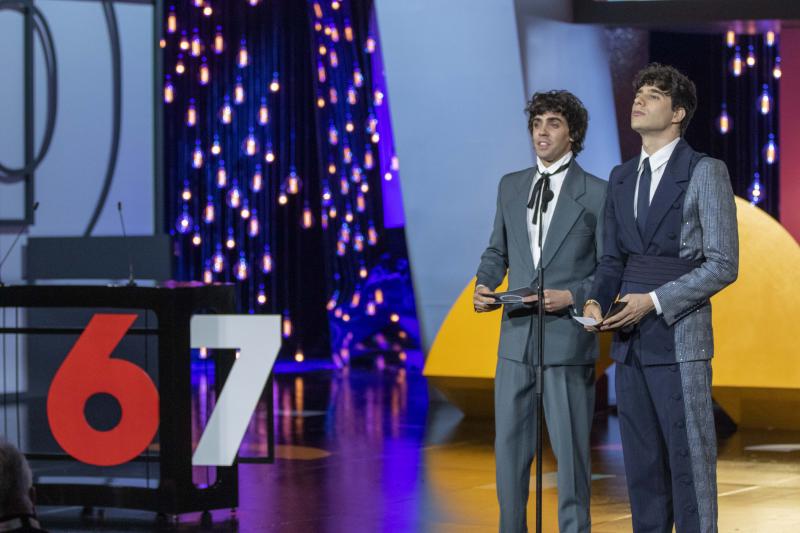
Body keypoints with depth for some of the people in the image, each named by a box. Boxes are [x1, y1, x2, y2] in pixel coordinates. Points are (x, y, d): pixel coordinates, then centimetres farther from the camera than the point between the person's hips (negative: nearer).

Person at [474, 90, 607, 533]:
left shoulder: (597, 194, -2)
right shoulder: (510, 186, 12)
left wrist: (572, 296, -17)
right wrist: (484, 285, 1)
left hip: (567, 338, -4)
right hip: (516, 336, 4)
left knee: (570, 448, 1)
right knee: (509, 447, 7)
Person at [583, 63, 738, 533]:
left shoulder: (706, 173, -6)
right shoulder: (622, 177, 14)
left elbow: (723, 265, -10)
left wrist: (654, 301, -16)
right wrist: (598, 301, -1)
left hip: (679, 340, -6)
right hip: (630, 341, 6)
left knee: (689, 459, -3)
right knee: (641, 461, 9)